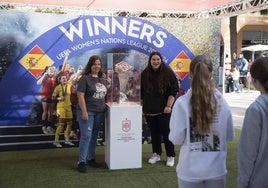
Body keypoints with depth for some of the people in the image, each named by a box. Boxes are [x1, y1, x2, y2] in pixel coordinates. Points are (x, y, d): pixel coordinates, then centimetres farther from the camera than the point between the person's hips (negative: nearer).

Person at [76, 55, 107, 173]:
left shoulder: (103, 80, 13)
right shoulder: (85, 78, -7)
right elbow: (80, 96, -12)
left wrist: (105, 108, 11)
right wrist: (84, 112, -18)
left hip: (100, 112, 6)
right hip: (87, 112, -6)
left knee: (94, 136, 13)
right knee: (86, 136, -7)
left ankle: (91, 158, 24)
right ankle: (81, 162, 1)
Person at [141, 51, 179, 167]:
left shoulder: (168, 73, -5)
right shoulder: (144, 74, 6)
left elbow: (174, 90, -7)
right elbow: (141, 93, 13)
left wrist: (169, 106, -12)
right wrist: (142, 107, 10)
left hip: (164, 110, -3)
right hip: (149, 110, 4)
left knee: (166, 133, 2)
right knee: (154, 133, 12)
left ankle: (170, 156, 14)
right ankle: (156, 154, 26)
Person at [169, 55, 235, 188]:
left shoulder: (182, 103, -15)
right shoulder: (222, 102, -8)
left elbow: (176, 138, -12)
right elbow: (230, 136, 2)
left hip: (190, 170, -1)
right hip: (216, 169, 1)